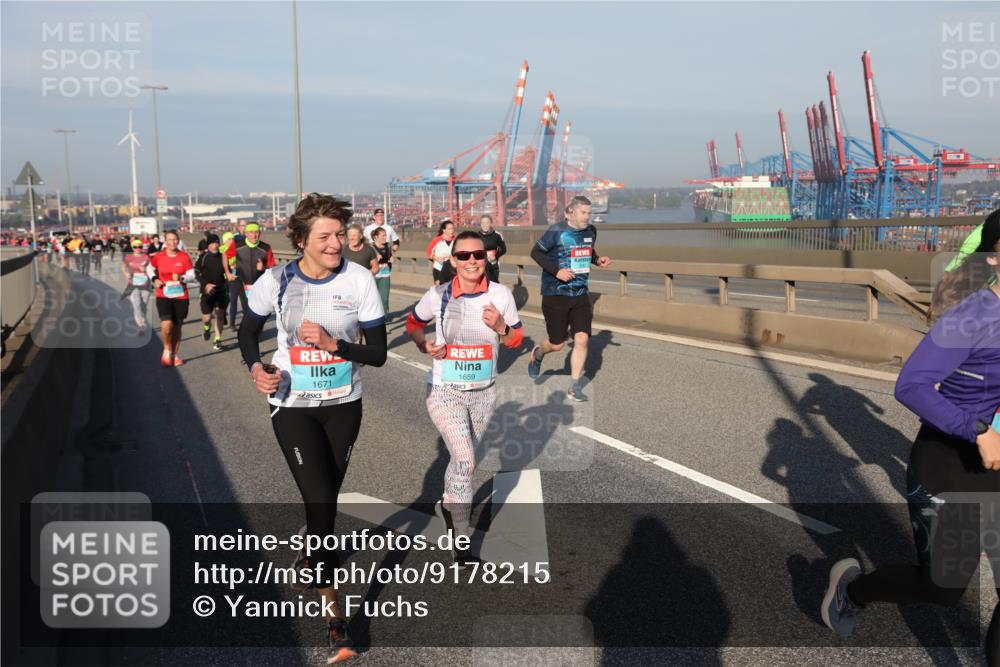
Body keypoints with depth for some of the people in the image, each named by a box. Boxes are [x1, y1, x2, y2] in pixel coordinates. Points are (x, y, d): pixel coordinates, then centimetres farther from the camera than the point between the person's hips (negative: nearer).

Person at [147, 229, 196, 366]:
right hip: (163, 296, -1)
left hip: (181, 297, 1)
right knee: (167, 324, -20)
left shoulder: (184, 257, -2)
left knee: (177, 326, 9)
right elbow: (149, 268, 17)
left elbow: (192, 276, -1)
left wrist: (181, 278, -20)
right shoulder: (158, 257, -1)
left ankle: (175, 354, 25)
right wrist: (154, 279, 0)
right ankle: (167, 349, 6)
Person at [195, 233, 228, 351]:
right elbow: (197, 272, -7)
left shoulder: (222, 256, 4)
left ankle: (217, 341, 7)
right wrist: (205, 284, -19)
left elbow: (226, 272, 16)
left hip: (221, 291, 2)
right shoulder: (203, 257, -6)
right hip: (207, 291, -2)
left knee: (220, 315, -3)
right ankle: (206, 327, 37)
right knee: (207, 317, 0)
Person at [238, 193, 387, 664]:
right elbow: (248, 330, 6)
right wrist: (256, 367, -13)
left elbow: (378, 353, -9)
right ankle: (333, 612, 5)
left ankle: (311, 558, 49)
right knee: (321, 501, -9)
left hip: (344, 404, 2)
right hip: (292, 405, -2)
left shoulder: (359, 279, -11)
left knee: (325, 499, 15)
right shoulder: (276, 281, -11)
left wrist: (333, 343, -24)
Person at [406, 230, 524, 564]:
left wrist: (500, 327, -18)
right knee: (465, 461, -18)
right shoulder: (438, 295, -11)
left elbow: (516, 340, 3)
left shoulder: (501, 294, -7)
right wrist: (424, 346, -12)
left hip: (484, 392, 3)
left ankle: (449, 502, 51)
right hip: (445, 391, -3)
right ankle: (461, 544, -6)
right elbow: (413, 323, 7)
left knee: (464, 460, 20)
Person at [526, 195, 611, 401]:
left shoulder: (590, 231, 6)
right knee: (557, 344, 4)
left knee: (582, 338, -7)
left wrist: (598, 260, 3)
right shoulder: (557, 231, -12)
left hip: (580, 295, 5)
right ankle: (538, 354, 41)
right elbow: (536, 252, -9)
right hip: (555, 294, -4)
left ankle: (575, 387, 5)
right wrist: (556, 270, -19)